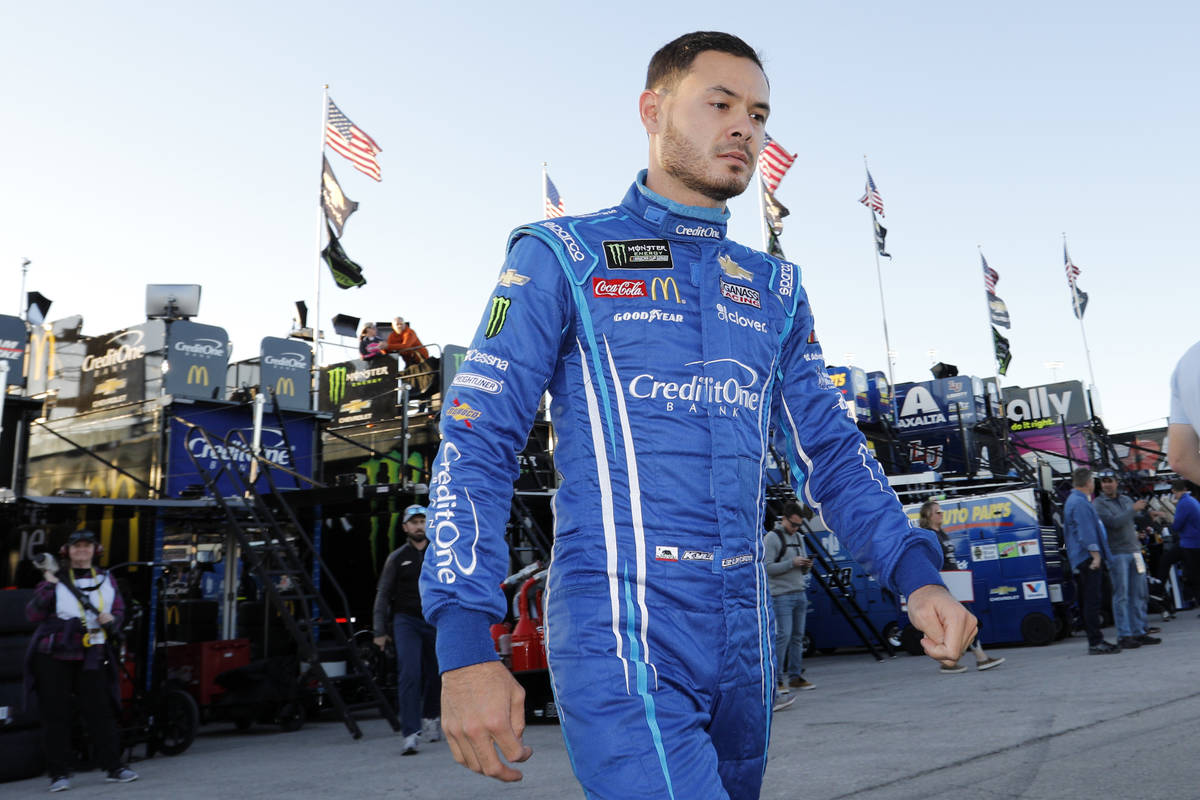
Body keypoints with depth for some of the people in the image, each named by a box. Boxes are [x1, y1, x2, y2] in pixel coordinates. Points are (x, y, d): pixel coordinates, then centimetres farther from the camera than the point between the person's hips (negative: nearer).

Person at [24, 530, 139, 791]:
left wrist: (112, 619, -8)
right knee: (56, 714, 1)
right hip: (53, 656, -2)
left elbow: (119, 610, 14)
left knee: (100, 710, 1)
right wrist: (48, 584, -18)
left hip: (91, 657, 2)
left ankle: (113, 767, 7)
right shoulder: (56, 579, 0)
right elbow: (33, 614, -8)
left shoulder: (105, 579, 10)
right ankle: (59, 773, 10)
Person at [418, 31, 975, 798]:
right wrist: (465, 646, -16)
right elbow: (476, 443, -6)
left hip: (746, 640, 6)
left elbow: (832, 450, 13)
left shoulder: (775, 290, 15)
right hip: (618, 635, -5)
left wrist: (917, 573, -5)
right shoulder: (563, 257, 0)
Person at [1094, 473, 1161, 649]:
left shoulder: (1126, 499, 16)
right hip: (1116, 554, -7)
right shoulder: (1098, 504, -6)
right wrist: (1133, 509, -13)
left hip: (1134, 551, 7)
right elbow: (1114, 522, -19)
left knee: (1139, 594, 8)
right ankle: (1124, 636, -3)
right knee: (1121, 596, -6)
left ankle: (1140, 632, 15)